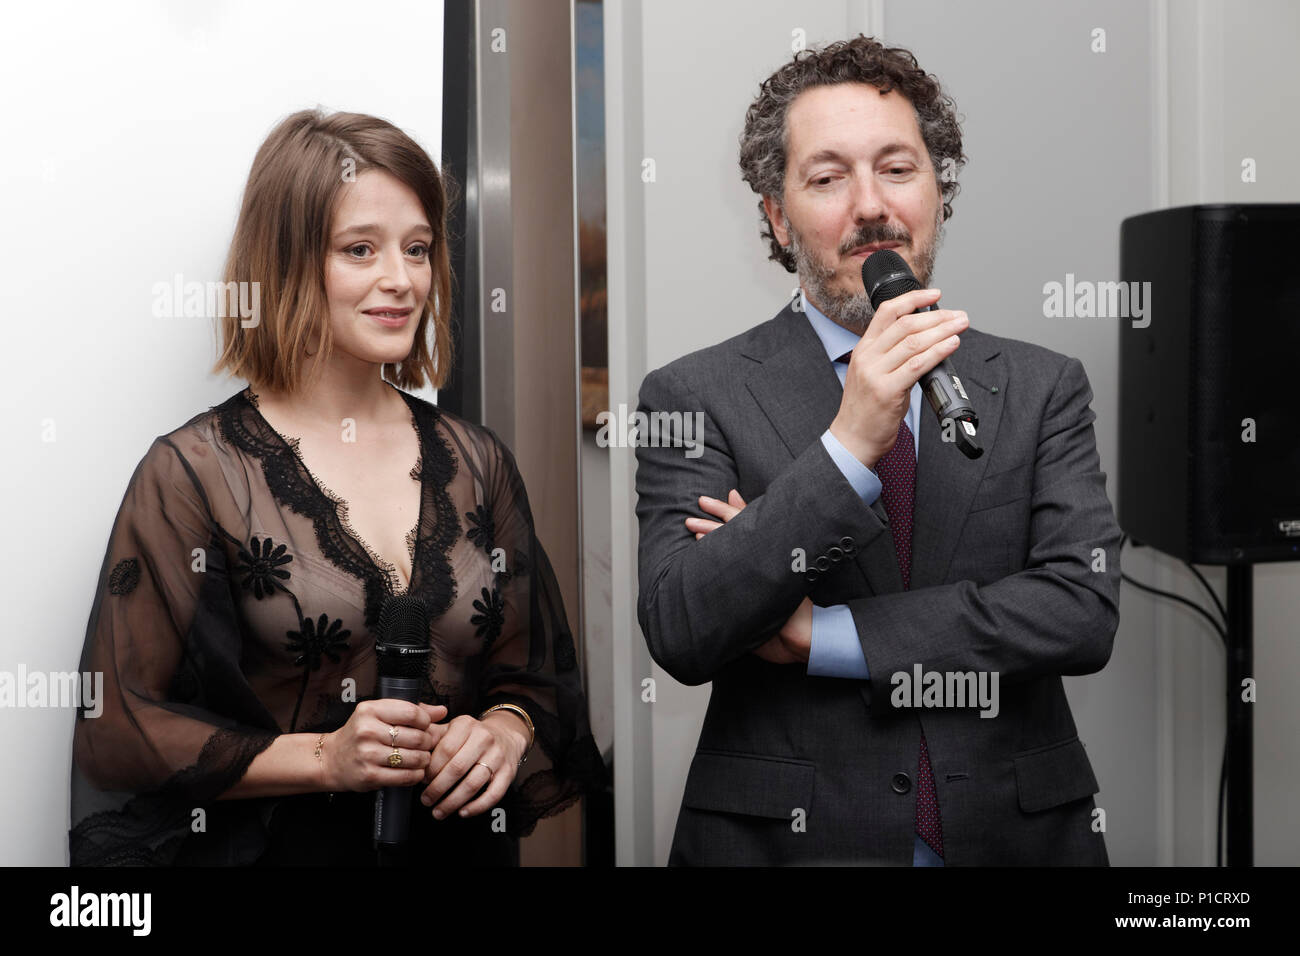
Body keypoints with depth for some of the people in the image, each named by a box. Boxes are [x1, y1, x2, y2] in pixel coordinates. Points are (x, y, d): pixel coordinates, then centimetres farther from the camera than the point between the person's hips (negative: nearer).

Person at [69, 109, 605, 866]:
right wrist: (323, 759, -20)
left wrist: (503, 731, -13)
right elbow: (120, 732, -11)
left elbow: (539, 676, 8)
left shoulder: (476, 463, 2)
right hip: (274, 847, -4)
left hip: (464, 844, 4)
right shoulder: (195, 472, -10)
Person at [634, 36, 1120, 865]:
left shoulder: (1043, 387, 0)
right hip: (782, 836, -2)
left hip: (1017, 834, 2)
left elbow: (1084, 610, -11)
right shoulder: (695, 397, -6)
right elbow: (680, 635, -17)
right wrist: (848, 446, -26)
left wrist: (820, 636, -15)